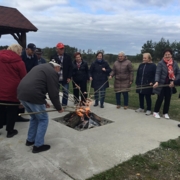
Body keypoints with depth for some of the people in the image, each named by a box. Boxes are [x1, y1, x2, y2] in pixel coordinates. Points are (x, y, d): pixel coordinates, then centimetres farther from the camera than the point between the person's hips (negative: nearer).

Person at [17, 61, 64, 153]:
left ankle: (30, 140, 36)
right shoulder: (52, 72, -1)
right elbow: (53, 93, -6)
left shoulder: (40, 67, 27)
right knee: (43, 119, 9)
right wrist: (59, 108, 7)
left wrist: (44, 101, 31)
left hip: (22, 93, 9)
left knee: (34, 117, 26)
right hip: (32, 96, -9)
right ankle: (38, 145, 13)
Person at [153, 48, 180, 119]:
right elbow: (158, 73, -18)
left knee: (168, 99, 9)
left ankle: (165, 113, 24)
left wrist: (173, 81, -6)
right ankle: (156, 112, 18)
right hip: (162, 84, -4)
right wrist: (157, 82, -33)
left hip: (170, 85, 4)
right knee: (160, 98, 0)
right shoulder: (160, 63, -9)